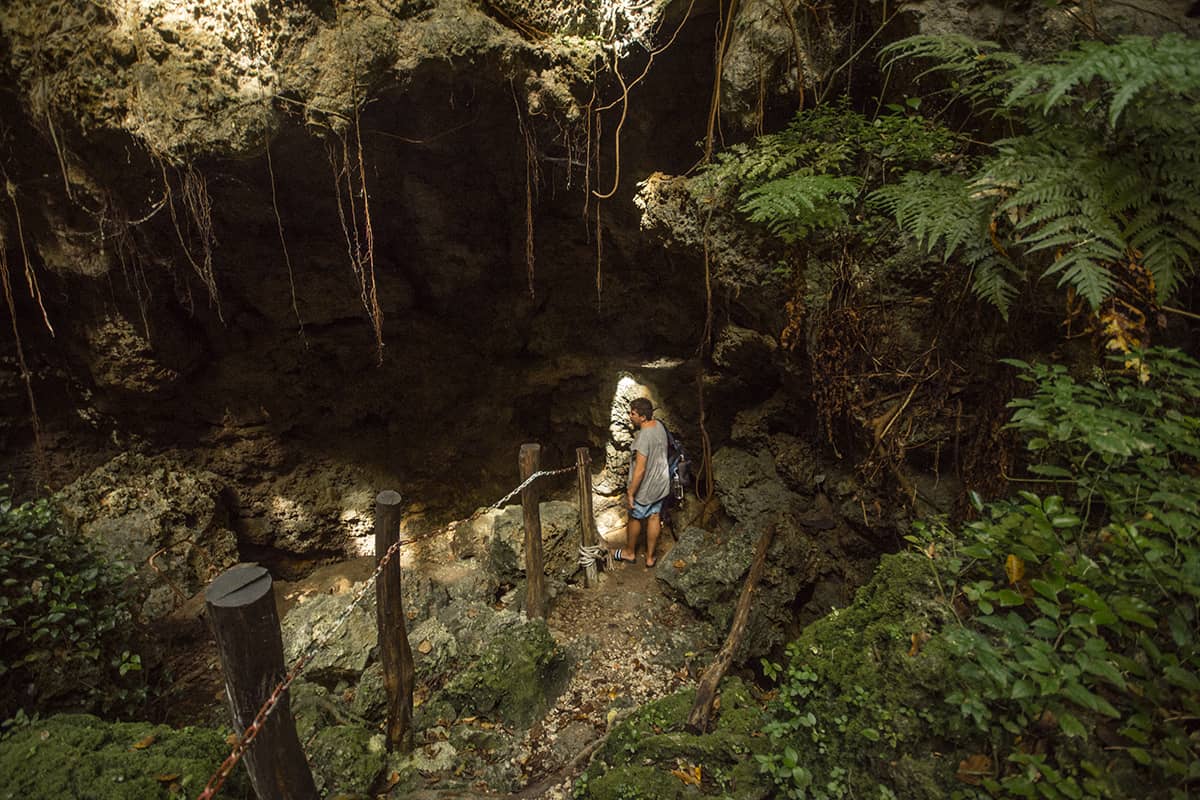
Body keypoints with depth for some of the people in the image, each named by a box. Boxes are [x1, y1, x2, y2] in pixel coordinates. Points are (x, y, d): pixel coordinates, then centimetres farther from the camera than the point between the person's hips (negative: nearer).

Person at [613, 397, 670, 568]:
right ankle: (650, 557, 30)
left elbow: (640, 469, -29)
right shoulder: (659, 426, -5)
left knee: (634, 518, 16)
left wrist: (630, 493, -21)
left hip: (645, 488, -7)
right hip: (661, 483, 7)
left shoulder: (643, 437, -31)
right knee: (654, 518, 17)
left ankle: (630, 552, 37)